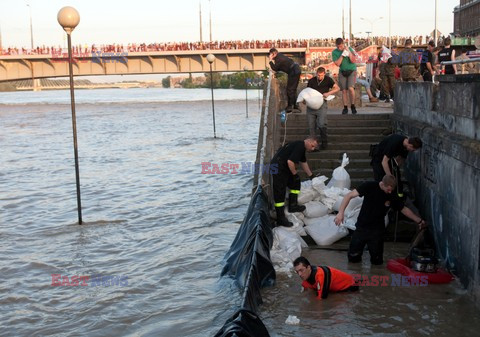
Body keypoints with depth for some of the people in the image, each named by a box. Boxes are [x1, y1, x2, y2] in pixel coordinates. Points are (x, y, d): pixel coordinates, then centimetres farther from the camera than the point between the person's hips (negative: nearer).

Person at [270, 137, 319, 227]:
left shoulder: (301, 147, 14)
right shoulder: (299, 147, -18)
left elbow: (303, 163, 28)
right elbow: (290, 162, -26)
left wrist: (311, 176, 37)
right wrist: (295, 174, -11)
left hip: (284, 168, 11)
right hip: (278, 168, -11)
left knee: (295, 182, 18)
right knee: (279, 193, -5)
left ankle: (293, 206, 21)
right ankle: (280, 219, -1)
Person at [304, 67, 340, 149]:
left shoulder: (328, 80, 3)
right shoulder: (311, 81, 8)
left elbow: (337, 88, 4)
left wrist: (328, 93, -11)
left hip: (322, 103, -3)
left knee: (321, 124, -16)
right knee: (311, 126, 3)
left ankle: (324, 142, 0)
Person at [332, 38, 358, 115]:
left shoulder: (349, 49, -3)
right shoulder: (334, 52, -3)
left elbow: (353, 61, -11)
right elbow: (337, 64, -11)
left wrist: (349, 52, -20)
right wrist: (342, 55, -17)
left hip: (351, 71, -2)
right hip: (342, 72, 2)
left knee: (351, 88, -18)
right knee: (344, 90, -1)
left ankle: (352, 106, -3)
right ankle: (345, 107, 9)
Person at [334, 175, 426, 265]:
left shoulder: (392, 196, -5)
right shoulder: (369, 186, -14)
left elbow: (404, 209, 8)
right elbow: (349, 196, -18)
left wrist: (419, 220, 3)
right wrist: (341, 212, -28)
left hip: (377, 230, 2)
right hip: (362, 227, -1)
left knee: (377, 261, -1)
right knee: (353, 257, -1)